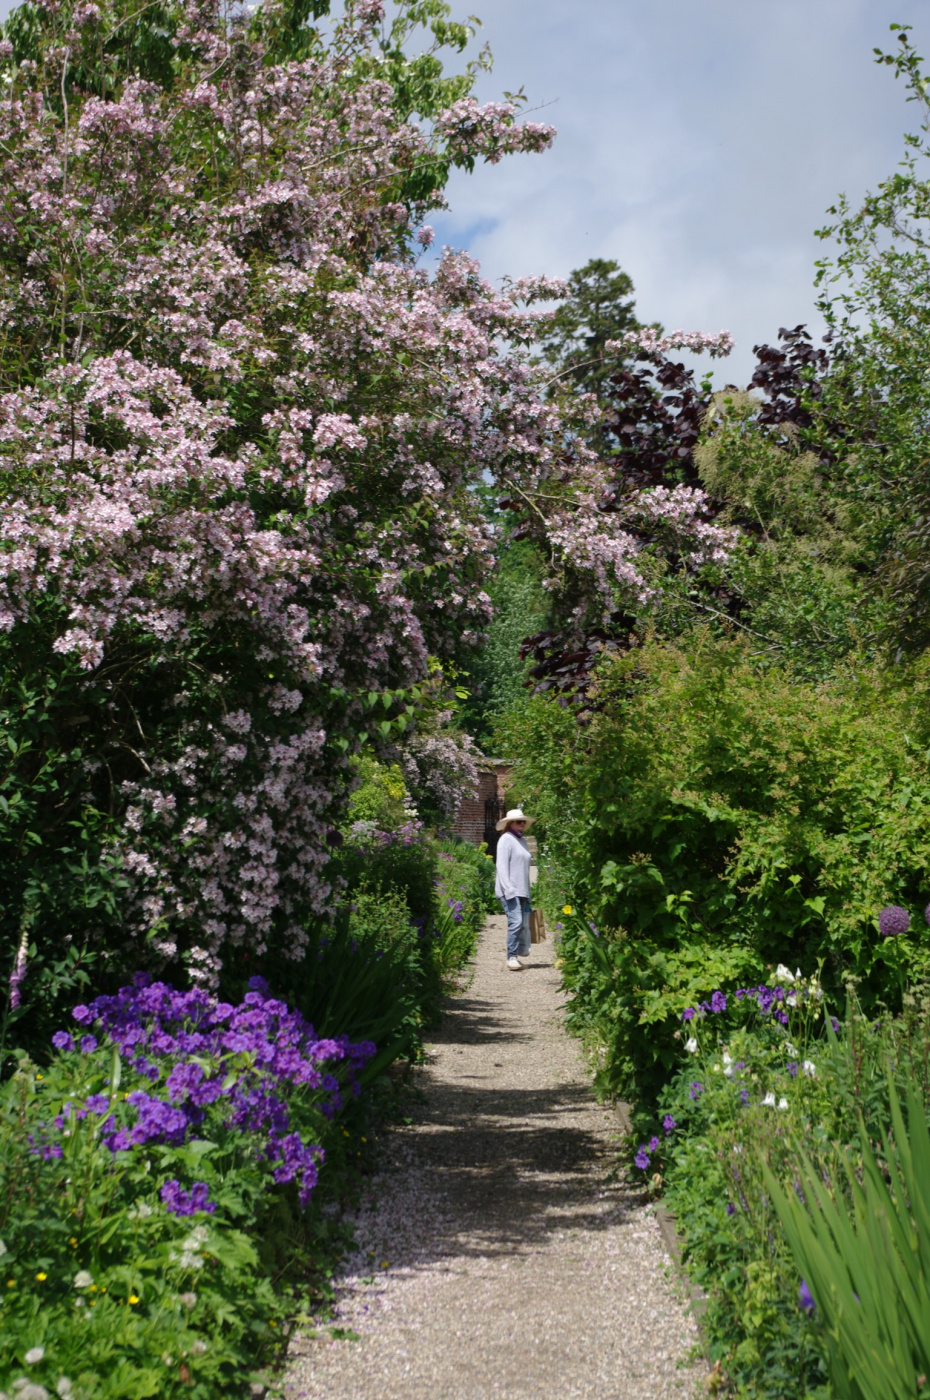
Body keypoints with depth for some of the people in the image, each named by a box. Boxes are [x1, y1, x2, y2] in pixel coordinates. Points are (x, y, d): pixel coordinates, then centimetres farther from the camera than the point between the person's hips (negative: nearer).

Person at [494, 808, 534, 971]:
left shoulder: (522, 841, 21)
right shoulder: (506, 839, -3)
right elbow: (502, 866, -11)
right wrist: (508, 889, -20)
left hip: (522, 891, 8)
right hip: (509, 891, -8)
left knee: (523, 924, 3)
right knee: (516, 921, -17)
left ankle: (521, 952, 12)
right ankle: (512, 957, -14)